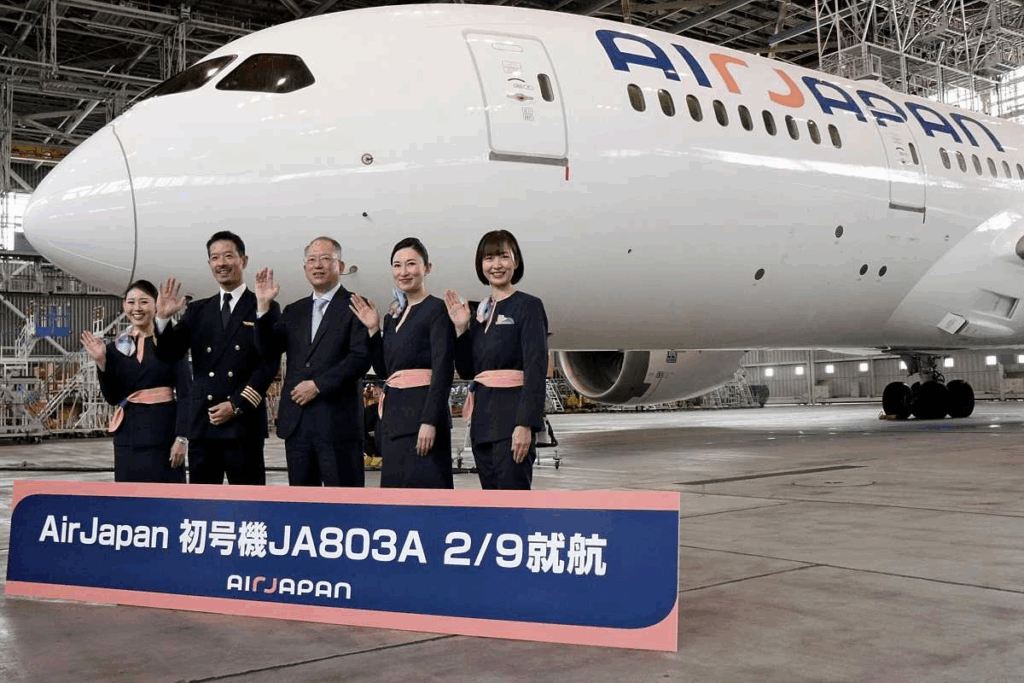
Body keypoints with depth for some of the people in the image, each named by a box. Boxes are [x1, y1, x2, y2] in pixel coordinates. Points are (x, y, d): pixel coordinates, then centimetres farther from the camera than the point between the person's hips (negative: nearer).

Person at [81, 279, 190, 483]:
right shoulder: (117, 347, 8)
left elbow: (185, 394, -6)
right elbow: (112, 397, 8)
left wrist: (181, 438, -13)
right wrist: (101, 362, -4)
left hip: (162, 431, -4)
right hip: (128, 435, 4)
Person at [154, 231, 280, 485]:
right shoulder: (197, 311, 15)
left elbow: (269, 363, -5)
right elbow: (169, 355, 9)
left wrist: (237, 406, -11)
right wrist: (163, 318, -8)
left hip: (244, 422, -4)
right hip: (202, 424, 4)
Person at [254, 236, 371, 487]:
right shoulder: (293, 311, 18)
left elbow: (361, 358, -11)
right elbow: (270, 348, 8)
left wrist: (318, 385, -14)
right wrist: (264, 306, -2)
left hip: (338, 421, -5)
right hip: (296, 422, 6)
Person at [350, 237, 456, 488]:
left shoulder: (437, 309, -6)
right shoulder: (394, 315, 17)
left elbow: (443, 371, -13)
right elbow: (383, 369, 17)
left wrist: (430, 422, -21)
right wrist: (373, 329, 7)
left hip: (422, 412, -8)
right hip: (395, 414, 8)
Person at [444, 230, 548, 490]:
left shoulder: (528, 306, -5)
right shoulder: (480, 311, 15)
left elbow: (536, 369, -13)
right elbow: (465, 370, 15)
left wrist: (526, 425, -21)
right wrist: (461, 328, 1)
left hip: (512, 416, -7)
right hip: (483, 419, 7)